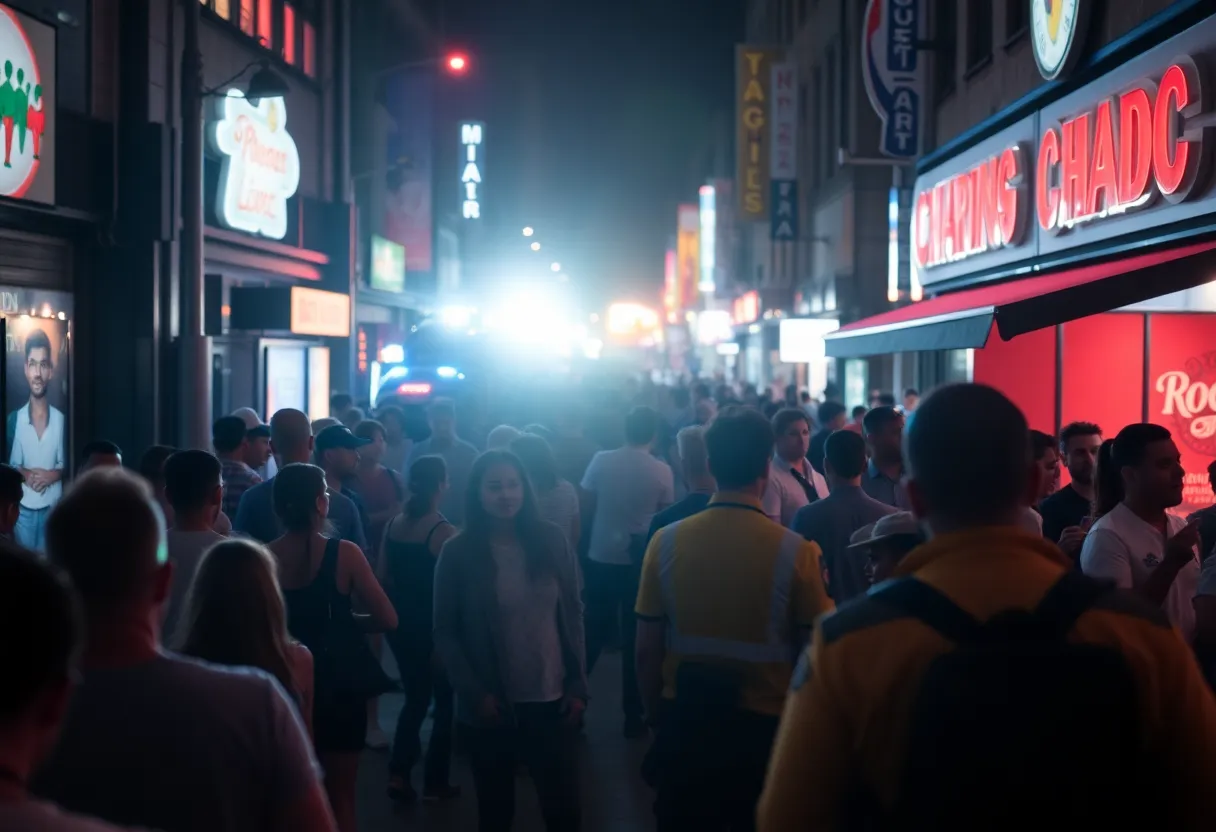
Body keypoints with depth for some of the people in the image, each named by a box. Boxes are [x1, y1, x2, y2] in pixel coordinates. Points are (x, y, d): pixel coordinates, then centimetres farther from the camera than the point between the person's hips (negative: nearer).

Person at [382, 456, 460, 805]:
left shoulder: (393, 524, 1)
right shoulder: (443, 531, -17)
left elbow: (384, 578, 6)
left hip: (401, 624, 6)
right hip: (434, 627, -6)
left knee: (415, 697, 18)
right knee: (444, 701, 11)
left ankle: (398, 773, 5)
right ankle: (435, 782, 15)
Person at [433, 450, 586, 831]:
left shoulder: (552, 540, 0)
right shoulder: (458, 552, -5)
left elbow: (573, 615, 5)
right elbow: (445, 633, -3)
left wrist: (578, 685, 0)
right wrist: (474, 693, -11)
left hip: (552, 700, 1)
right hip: (492, 706, -1)